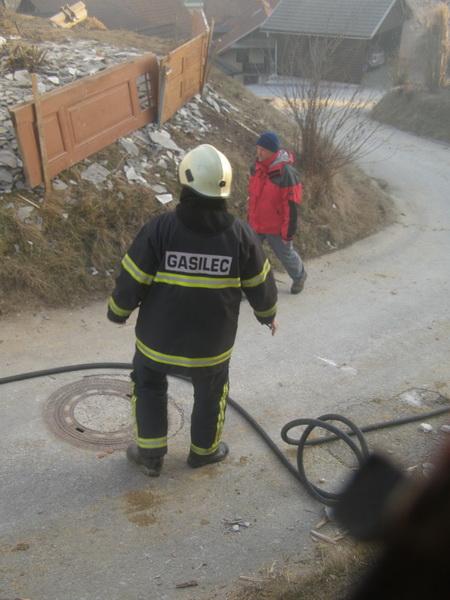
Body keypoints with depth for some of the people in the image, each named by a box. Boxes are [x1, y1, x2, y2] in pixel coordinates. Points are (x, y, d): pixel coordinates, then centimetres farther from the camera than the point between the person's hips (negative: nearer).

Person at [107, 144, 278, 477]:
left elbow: (131, 279, -13)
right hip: (212, 343, 1)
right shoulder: (240, 234, -15)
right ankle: (204, 449, 44)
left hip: (159, 337, 0)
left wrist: (118, 311, 7)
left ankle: (150, 454, 33)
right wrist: (268, 314, 17)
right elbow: (260, 284, -3)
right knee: (211, 392, 27)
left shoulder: (160, 228, -20)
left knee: (149, 384, 26)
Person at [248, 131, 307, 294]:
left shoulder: (287, 174, -26)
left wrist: (288, 233, -17)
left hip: (276, 228, -5)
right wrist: (250, 217, 18)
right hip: (255, 224, 5)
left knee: (285, 254, 17)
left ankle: (299, 276, 45)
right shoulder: (257, 167, -3)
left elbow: (291, 206, -21)